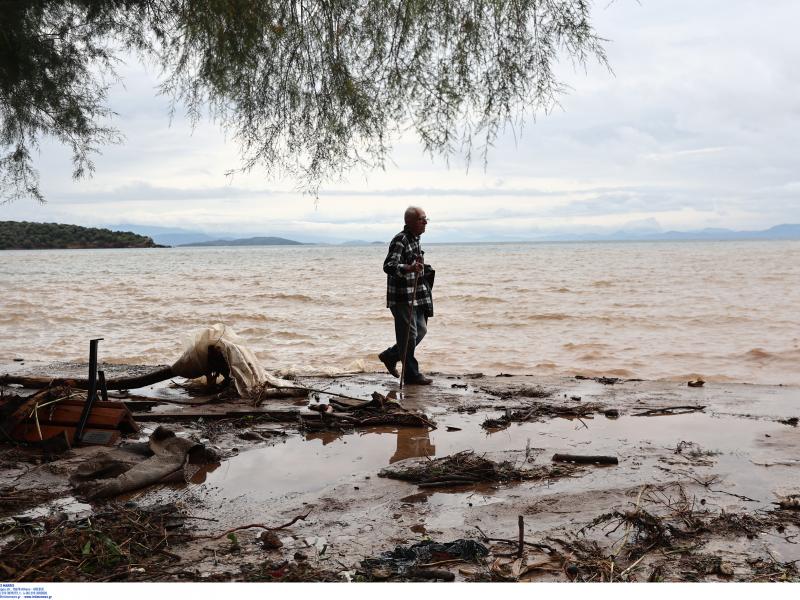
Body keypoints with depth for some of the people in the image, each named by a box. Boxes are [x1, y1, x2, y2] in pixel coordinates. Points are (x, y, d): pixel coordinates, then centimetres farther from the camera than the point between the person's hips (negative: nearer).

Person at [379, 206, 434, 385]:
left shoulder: (415, 239, 14)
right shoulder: (400, 240, -16)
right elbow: (388, 266, -27)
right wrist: (409, 268, -41)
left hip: (416, 295, 10)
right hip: (402, 297, -10)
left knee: (421, 330, 15)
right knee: (409, 335, -4)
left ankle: (390, 356, 29)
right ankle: (412, 375, 5)